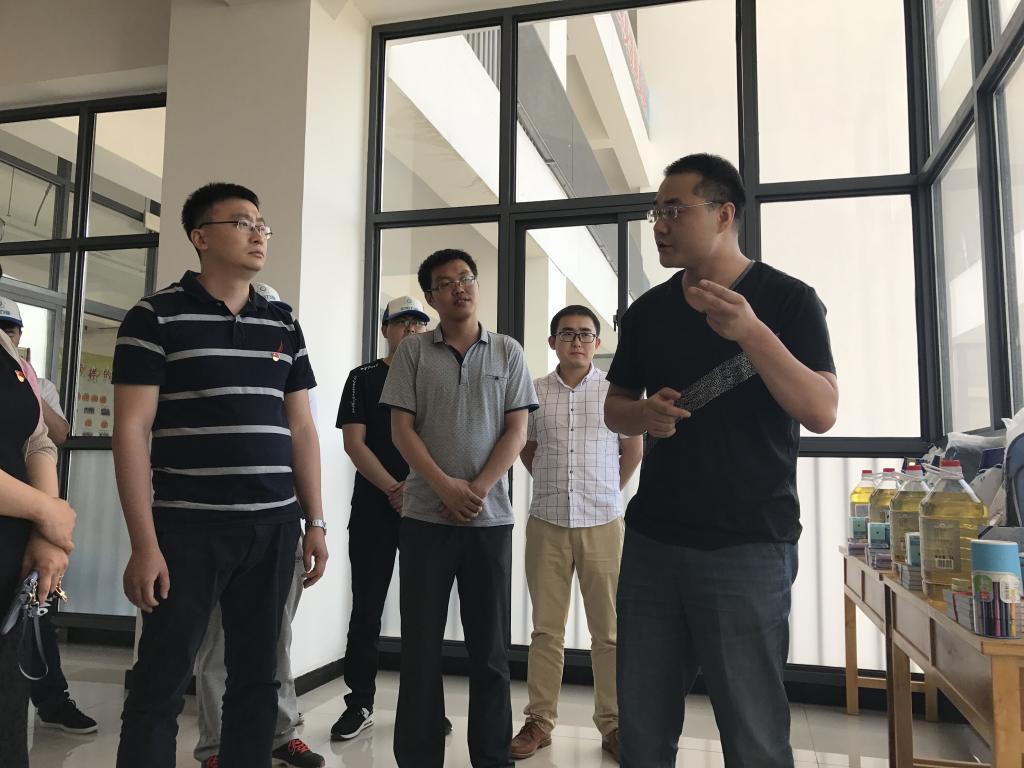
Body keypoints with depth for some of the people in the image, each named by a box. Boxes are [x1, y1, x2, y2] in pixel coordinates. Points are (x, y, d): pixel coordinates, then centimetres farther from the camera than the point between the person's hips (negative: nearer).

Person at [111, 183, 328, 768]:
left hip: (274, 528, 4)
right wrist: (144, 542, -12)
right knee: (161, 684, 5)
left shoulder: (284, 325, 11)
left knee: (257, 677, 12)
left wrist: (316, 522, 8)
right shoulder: (156, 317, -2)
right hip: (189, 528, -4)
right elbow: (131, 430, -7)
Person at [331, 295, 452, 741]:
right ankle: (360, 703, 15)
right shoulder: (363, 378, 5)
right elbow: (354, 442, -3)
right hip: (374, 508, -1)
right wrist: (394, 489, -13)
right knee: (367, 609, 4)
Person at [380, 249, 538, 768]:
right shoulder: (413, 352, 5)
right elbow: (402, 430, 0)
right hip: (424, 515, 0)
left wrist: (478, 489, -10)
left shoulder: (508, 352, 7)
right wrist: (445, 486, -13)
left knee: (490, 647, 7)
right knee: (420, 645, 5)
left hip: (490, 517, 1)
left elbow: (517, 431, 2)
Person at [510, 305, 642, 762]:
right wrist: (554, 484, 11)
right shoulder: (535, 392, 4)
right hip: (547, 523, 1)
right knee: (546, 627, 9)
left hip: (602, 523, -1)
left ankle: (612, 725, 18)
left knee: (609, 630, 5)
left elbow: (634, 450, 11)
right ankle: (540, 720, 20)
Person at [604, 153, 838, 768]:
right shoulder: (648, 311, 10)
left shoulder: (787, 299, -3)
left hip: (748, 548, -4)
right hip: (651, 540, 5)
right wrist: (643, 414, -5)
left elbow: (821, 413, -13)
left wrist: (750, 331, -25)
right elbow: (614, 406, 18)